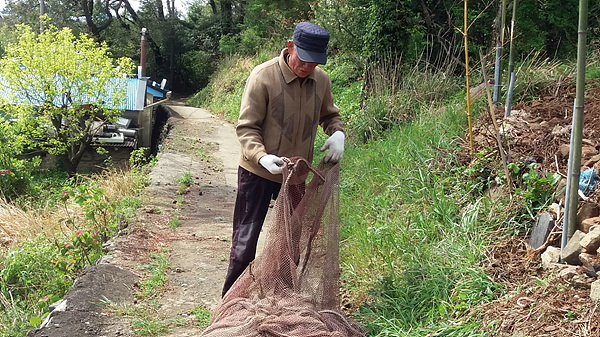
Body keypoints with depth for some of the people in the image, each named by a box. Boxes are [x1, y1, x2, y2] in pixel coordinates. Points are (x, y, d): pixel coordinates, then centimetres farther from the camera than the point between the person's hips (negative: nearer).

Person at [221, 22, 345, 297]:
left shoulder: (321, 80, -4)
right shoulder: (263, 76, -18)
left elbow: (329, 115, 15)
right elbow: (246, 127, -16)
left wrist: (337, 133, -8)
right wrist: (262, 157, -34)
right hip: (258, 172, -5)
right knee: (246, 241, 2)